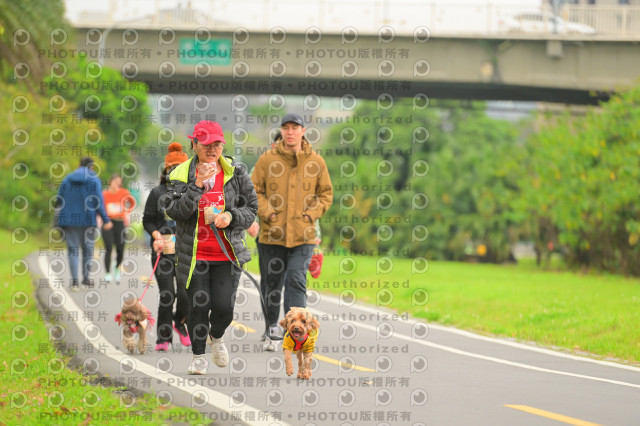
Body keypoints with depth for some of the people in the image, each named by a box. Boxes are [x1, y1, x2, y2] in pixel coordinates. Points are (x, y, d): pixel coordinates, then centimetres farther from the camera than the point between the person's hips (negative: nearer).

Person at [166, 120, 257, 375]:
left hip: (227, 253, 1)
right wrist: (197, 185, -23)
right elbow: (176, 211, -13)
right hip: (194, 254, -1)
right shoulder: (181, 174, -1)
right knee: (198, 306, -3)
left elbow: (251, 208, 8)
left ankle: (216, 337, 27)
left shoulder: (236, 173, 3)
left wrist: (231, 217, -12)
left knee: (224, 307, -9)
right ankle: (198, 356, 20)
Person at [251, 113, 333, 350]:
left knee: (296, 280, -13)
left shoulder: (315, 162, 3)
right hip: (272, 233, 1)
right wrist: (266, 212, -8)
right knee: (273, 283, 11)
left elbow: (326, 194, 12)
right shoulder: (267, 160, 0)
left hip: (303, 235, -1)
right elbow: (254, 190, 6)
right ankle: (271, 329, 27)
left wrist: (311, 214, -3)